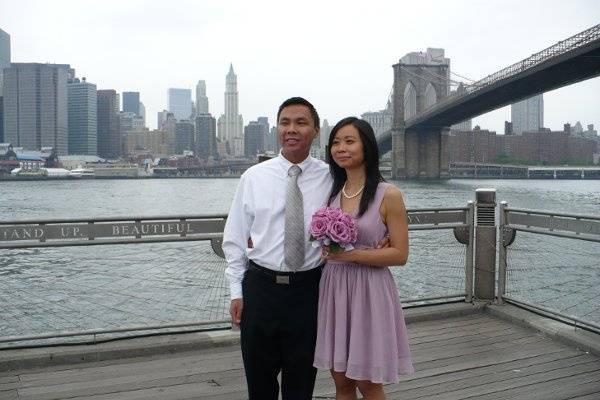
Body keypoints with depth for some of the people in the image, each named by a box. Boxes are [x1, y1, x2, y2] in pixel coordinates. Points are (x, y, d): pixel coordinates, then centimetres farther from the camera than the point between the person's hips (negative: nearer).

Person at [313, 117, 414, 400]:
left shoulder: (388, 195, -8)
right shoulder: (331, 192, 9)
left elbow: (400, 254, -11)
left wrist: (351, 254, -19)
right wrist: (328, 251, 1)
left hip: (368, 291, -5)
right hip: (332, 288, 5)